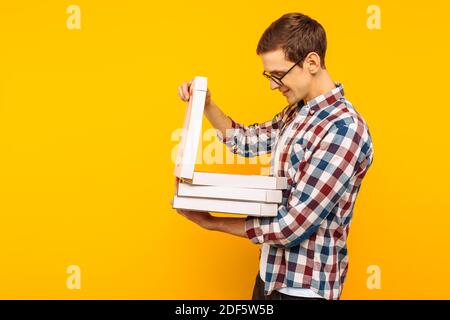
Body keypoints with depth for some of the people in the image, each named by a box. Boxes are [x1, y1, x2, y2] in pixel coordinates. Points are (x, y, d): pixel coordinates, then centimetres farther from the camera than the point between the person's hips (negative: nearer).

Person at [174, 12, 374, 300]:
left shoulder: (344, 130, -24)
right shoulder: (296, 112, 4)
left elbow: (293, 226, -25)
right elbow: (247, 140, 21)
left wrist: (210, 222, -14)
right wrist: (206, 104, 3)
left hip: (304, 287, -8)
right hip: (271, 274, 8)